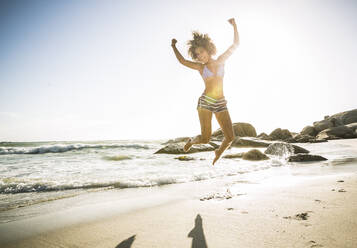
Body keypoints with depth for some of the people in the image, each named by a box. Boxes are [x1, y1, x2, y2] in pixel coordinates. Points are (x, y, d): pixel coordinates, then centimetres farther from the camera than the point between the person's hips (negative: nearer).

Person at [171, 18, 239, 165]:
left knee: (230, 137, -5)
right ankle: (192, 141, 26)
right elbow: (183, 61, 10)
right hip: (205, 102, -2)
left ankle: (218, 152, 26)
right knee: (205, 138, -9)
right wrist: (174, 47, 17)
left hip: (221, 104, 2)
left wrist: (234, 26, 7)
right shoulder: (200, 67, 9)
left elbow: (235, 44, 13)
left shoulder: (221, 61, 13)